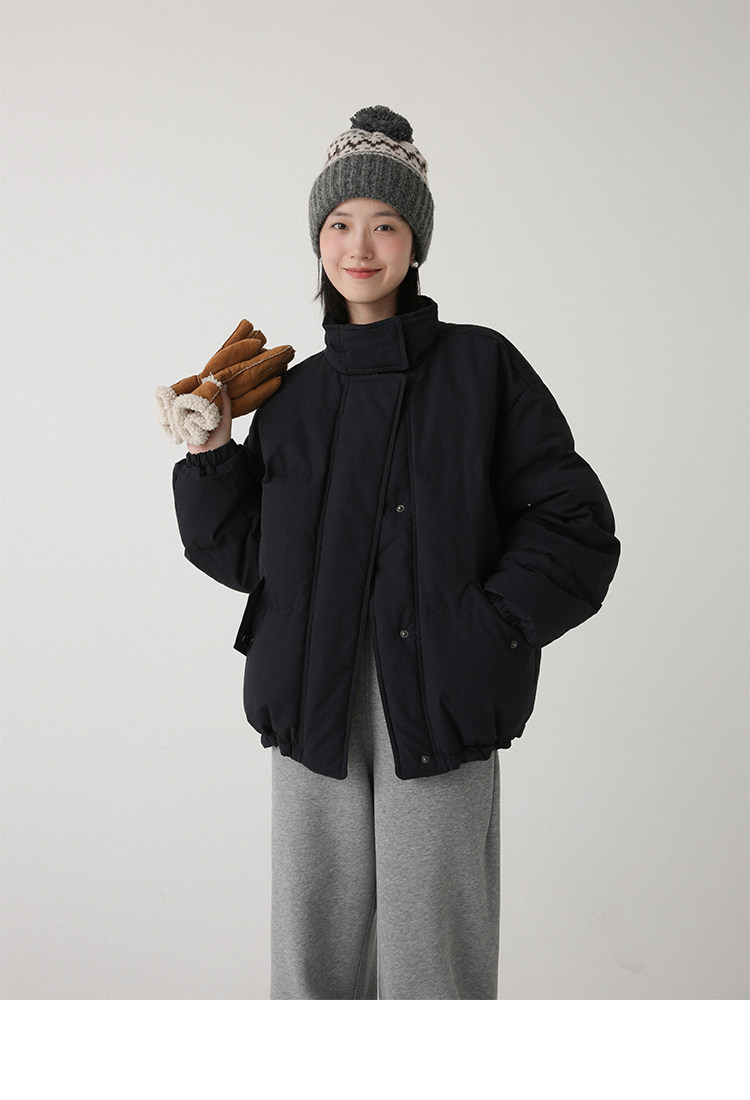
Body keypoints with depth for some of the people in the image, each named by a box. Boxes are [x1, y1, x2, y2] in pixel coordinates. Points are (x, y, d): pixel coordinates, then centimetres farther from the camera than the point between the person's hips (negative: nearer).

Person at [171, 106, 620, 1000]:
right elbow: (247, 555, 12)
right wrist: (209, 454, 0)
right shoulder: (295, 393, 13)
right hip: (314, 699, 4)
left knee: (427, 944, 0)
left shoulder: (480, 366, 2)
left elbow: (575, 525, -1)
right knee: (316, 942, 10)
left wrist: (487, 631, -10)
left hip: (435, 701, -3)